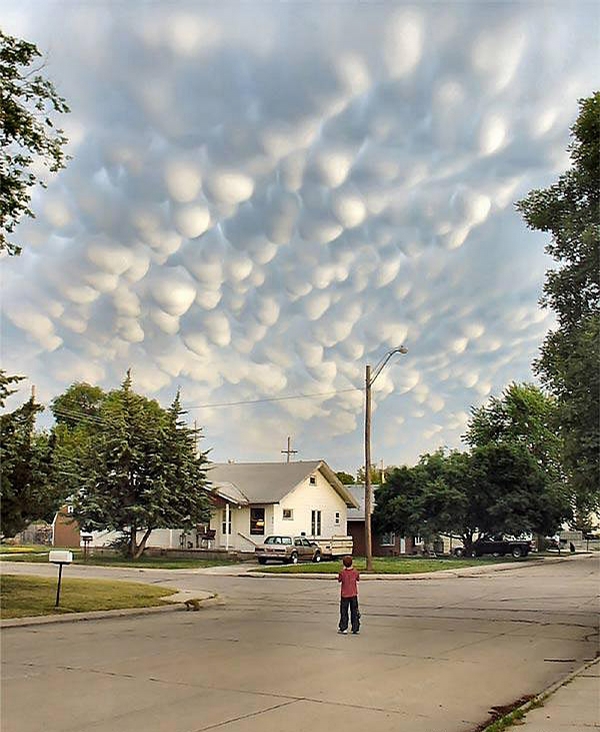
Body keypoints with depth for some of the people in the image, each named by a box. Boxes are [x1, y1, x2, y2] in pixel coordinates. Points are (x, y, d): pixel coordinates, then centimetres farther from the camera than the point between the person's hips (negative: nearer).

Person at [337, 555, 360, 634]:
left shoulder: (342, 573, -14)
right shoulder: (355, 572, -7)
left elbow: (339, 580, 2)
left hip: (344, 595, -2)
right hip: (354, 595, 2)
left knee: (344, 612, 8)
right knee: (354, 612, 9)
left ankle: (343, 628, 9)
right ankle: (355, 629, 11)